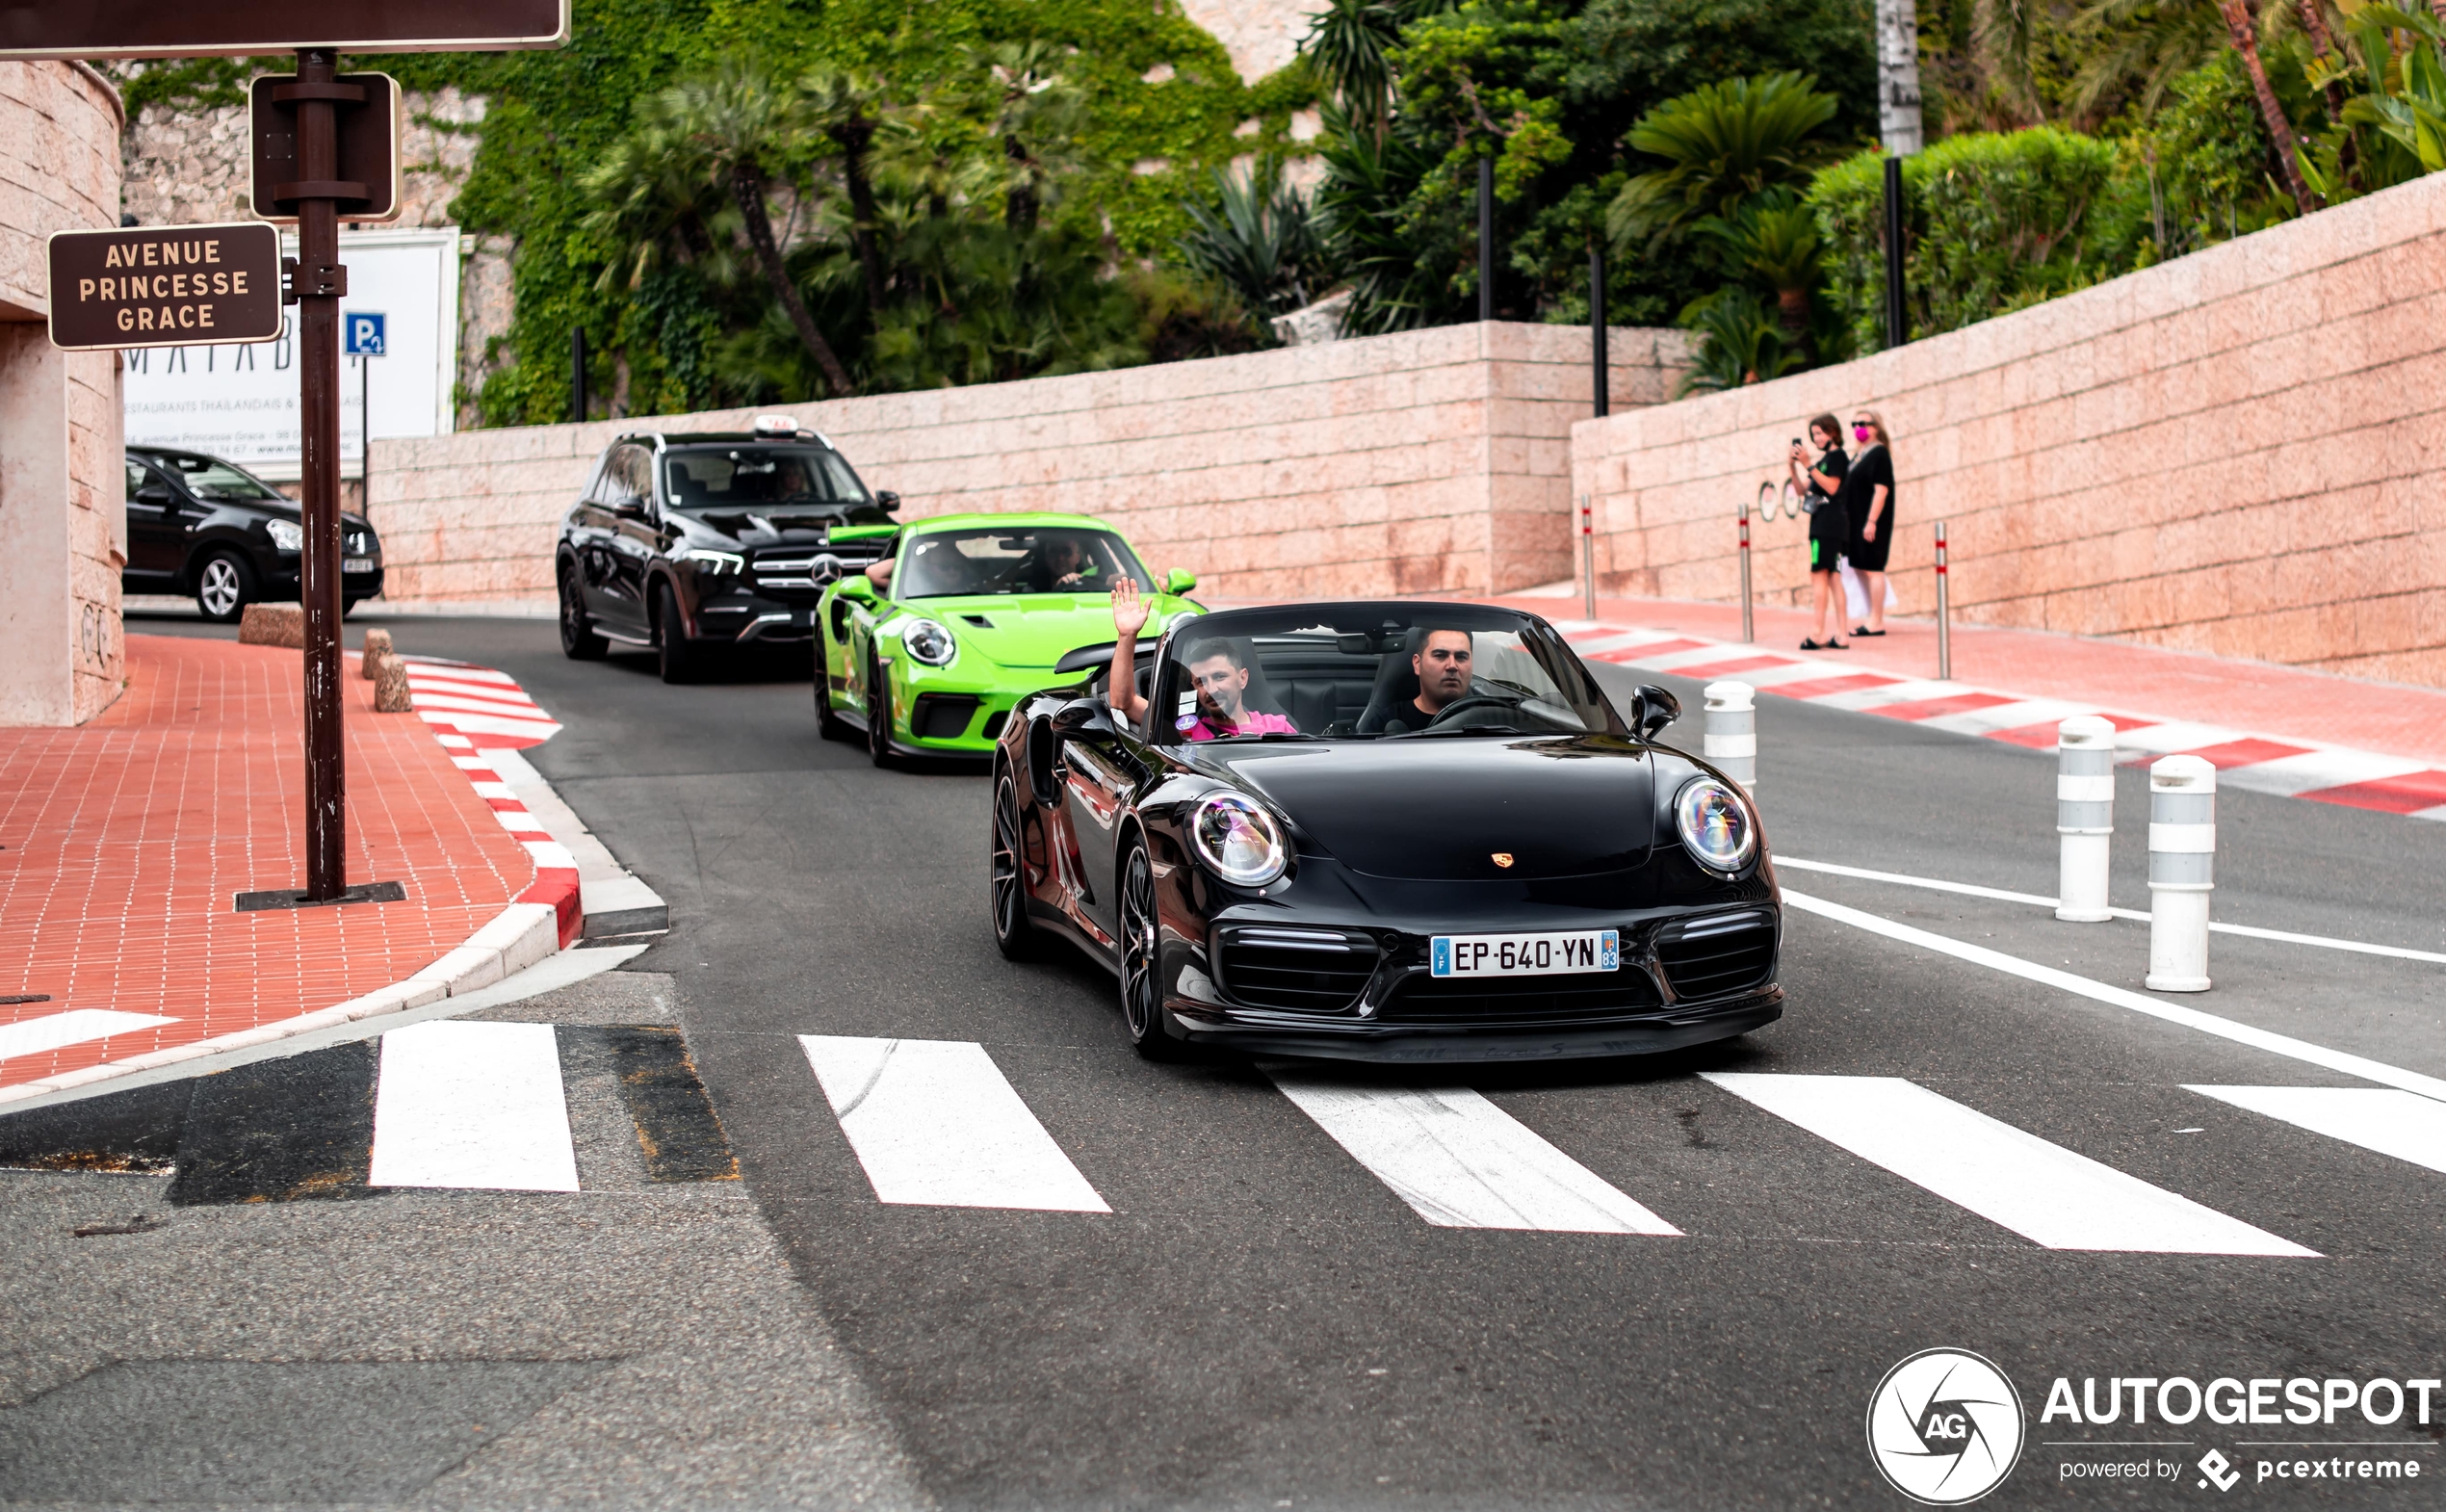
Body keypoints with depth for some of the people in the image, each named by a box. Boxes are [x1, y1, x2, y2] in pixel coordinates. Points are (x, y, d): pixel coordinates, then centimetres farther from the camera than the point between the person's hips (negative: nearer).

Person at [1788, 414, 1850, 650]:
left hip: (1830, 521, -9)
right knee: (1831, 577, 6)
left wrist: (1808, 466, -19)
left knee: (1820, 574, -12)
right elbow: (1802, 489, 18)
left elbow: (1831, 487, -18)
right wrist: (1794, 467, 4)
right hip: (1821, 522, 9)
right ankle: (1839, 634, 4)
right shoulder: (1824, 459, 19)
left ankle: (1819, 633, -15)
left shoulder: (1837, 455, -6)